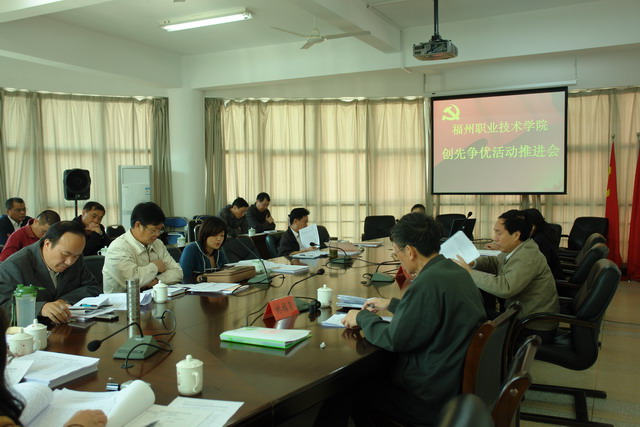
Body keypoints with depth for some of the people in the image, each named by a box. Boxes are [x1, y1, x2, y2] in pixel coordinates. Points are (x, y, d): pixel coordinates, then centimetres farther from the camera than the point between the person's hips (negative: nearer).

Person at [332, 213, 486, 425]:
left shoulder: (428, 284, -28)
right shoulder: (455, 270, 1)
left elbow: (394, 340, -22)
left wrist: (362, 317, -6)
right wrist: (391, 304, 22)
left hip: (433, 399, -8)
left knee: (349, 392, 9)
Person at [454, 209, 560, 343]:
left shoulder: (527, 257, -25)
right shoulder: (516, 250, 4)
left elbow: (505, 288, -37)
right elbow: (494, 262, 20)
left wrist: (470, 272, -26)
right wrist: (472, 263, -2)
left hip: (535, 330, -8)